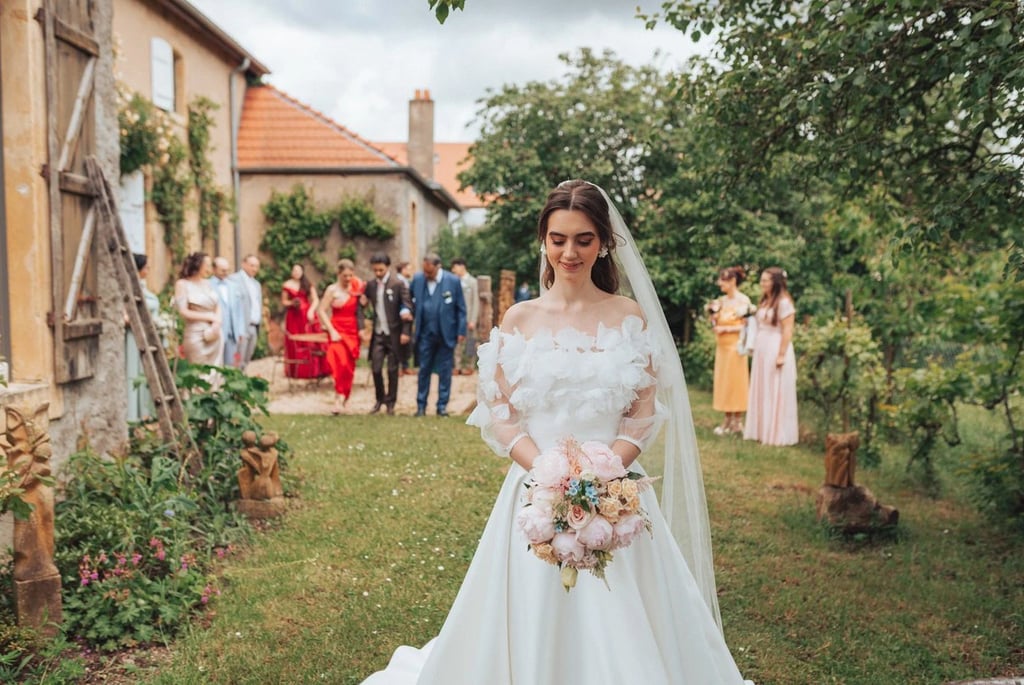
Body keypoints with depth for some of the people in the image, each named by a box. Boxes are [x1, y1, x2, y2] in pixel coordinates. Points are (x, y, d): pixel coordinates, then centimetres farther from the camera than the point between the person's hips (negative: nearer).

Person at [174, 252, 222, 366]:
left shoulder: (207, 283, 13)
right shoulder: (182, 284, -3)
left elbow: (217, 306, 12)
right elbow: (183, 312, -9)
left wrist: (217, 323, -7)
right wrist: (209, 317, -7)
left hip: (214, 334, 5)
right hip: (196, 335, -5)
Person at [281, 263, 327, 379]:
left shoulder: (308, 285, 9)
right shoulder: (287, 285, 6)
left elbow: (316, 300, 2)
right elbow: (283, 302, 9)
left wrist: (311, 310, -15)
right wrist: (291, 303, -12)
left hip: (307, 316, 1)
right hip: (294, 316, -1)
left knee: (311, 343, -5)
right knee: (296, 344, -1)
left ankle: (315, 370, -3)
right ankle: (297, 371, 3)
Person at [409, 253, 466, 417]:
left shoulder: (453, 281, -8)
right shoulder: (417, 279, -1)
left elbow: (461, 308, -3)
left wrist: (461, 331, -5)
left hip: (446, 334, -2)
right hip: (425, 334, 2)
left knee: (445, 371, 6)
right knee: (424, 370, 8)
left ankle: (442, 405, 15)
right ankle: (421, 405, 16)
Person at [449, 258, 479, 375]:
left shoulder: (472, 281, -3)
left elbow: (476, 302, -5)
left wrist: (473, 320, -10)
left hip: (468, 318, -4)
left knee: (469, 343, 2)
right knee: (457, 343, 3)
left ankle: (469, 367, 11)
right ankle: (458, 367, 9)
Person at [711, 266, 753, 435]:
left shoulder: (743, 300, -9)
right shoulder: (722, 300, 11)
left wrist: (726, 329, -15)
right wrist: (713, 315, -2)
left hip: (735, 346, -7)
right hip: (722, 346, 7)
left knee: (735, 381, -2)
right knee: (723, 381, 8)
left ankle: (737, 421, 7)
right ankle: (728, 420, 15)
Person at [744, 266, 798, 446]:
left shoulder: (784, 302, -12)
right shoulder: (764, 301, 13)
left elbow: (787, 331, -15)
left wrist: (781, 355, -19)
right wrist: (754, 347, 11)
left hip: (775, 351, -8)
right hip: (761, 351, 9)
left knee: (776, 395, -2)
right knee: (761, 393, 11)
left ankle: (777, 434, 6)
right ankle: (761, 431, 19)